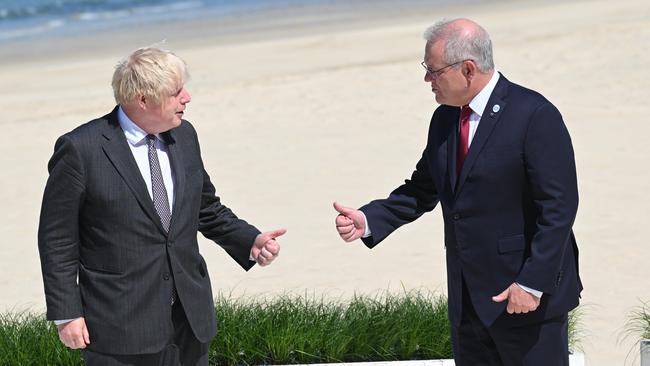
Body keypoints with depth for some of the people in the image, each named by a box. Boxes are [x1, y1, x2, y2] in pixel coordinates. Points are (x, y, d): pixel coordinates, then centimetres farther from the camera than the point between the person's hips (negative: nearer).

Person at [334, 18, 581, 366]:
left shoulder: (535, 116, -15)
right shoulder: (444, 119, 8)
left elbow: (558, 207, -17)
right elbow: (423, 190, 16)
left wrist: (532, 284, -21)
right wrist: (368, 220, -1)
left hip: (529, 295, -7)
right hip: (467, 298, 7)